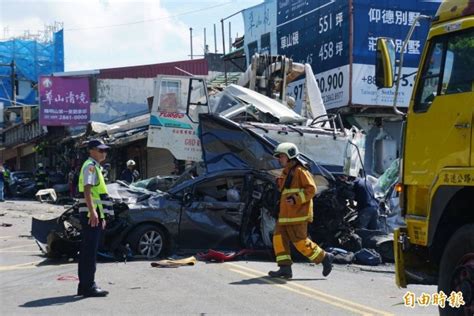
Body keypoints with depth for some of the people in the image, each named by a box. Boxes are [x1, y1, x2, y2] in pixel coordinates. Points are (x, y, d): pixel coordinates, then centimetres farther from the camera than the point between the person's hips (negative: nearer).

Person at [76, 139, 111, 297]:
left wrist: (101, 215, 28)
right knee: (90, 250, -9)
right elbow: (87, 190, -22)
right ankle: (88, 286, -7)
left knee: (87, 250, 13)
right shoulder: (90, 166, -9)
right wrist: (93, 212, -31)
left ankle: (84, 285, 19)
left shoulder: (95, 167, 22)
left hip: (95, 214, 10)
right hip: (91, 213, -10)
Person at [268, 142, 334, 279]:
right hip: (285, 215, 9)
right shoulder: (286, 173, 21)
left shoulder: (300, 171, -7)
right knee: (279, 238, -2)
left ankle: (325, 258, 8)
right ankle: (285, 268, -3)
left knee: (300, 241, -8)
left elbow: (311, 189, -14)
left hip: (297, 215, -9)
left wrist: (296, 199, -21)